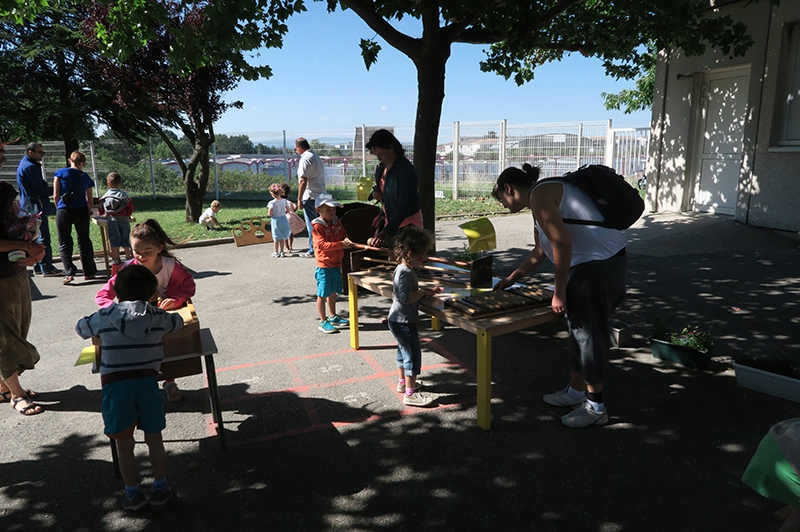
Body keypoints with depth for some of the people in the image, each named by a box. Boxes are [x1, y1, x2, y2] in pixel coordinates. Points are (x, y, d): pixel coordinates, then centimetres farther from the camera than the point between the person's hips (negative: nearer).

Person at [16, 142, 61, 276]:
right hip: (36, 206, -11)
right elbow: (41, 189, -18)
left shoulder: (25, 165, 17)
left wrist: (46, 185, 0)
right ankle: (47, 268, -5)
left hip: (29, 206, 11)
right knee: (43, 238, -8)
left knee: (37, 238, 15)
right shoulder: (29, 167, -15)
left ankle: (39, 267, 21)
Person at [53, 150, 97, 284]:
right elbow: (90, 201, 11)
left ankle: (69, 272, -5)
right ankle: (88, 272, 15)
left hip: (63, 211, -2)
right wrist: (89, 213, 26)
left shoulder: (60, 173, 1)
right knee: (84, 241, 13)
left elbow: (56, 195, -1)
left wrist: (59, 208, 14)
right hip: (81, 211, 2)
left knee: (64, 244, 6)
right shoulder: (86, 177, 8)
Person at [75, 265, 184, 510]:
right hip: (147, 382, 1)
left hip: (115, 385, 0)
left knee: (124, 444, 13)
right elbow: (178, 322, 23)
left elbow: (80, 328, 20)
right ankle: (160, 488, 25)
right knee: (154, 439, 15)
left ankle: (133, 493, 24)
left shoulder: (104, 317, 0)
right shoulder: (158, 317, 1)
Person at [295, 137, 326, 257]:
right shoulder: (317, 157, 16)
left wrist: (299, 199, -15)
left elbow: (303, 181, -19)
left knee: (311, 224, -2)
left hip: (310, 196, -9)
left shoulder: (305, 159, -13)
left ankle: (313, 250, 2)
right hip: (321, 195, 9)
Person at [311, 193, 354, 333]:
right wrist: (341, 244, -31)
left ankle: (333, 316, 33)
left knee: (333, 292, 19)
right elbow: (322, 245, -24)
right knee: (322, 294, 1)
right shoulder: (317, 226, -15)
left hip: (336, 264, 7)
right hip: (324, 265, -7)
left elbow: (344, 235, 15)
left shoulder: (337, 223, 7)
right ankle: (323, 321, 10)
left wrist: (347, 240, -10)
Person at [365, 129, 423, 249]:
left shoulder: (405, 170, -21)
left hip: (406, 225, -8)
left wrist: (386, 232, -30)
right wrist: (375, 194, -3)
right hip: (388, 221, 8)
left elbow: (403, 207, -24)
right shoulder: (381, 167, 4)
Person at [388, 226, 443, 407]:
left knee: (404, 351, 23)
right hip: (404, 322, -11)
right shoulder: (405, 273, -24)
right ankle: (410, 394, 4)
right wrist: (424, 292, -23)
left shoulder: (403, 270, 8)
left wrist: (428, 290, 6)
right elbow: (405, 297, -33)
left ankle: (402, 382, 39)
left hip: (398, 320, 11)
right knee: (413, 354, -3)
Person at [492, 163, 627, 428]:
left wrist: (559, 292, -16)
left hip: (597, 265, -10)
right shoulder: (543, 197, 21)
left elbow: (562, 242, -21)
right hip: (603, 260, 10)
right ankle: (576, 391, 33)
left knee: (588, 332, -1)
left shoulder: (538, 195, -11)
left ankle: (596, 407, 13)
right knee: (579, 328, 19)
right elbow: (540, 251, 30)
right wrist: (510, 279, 34)